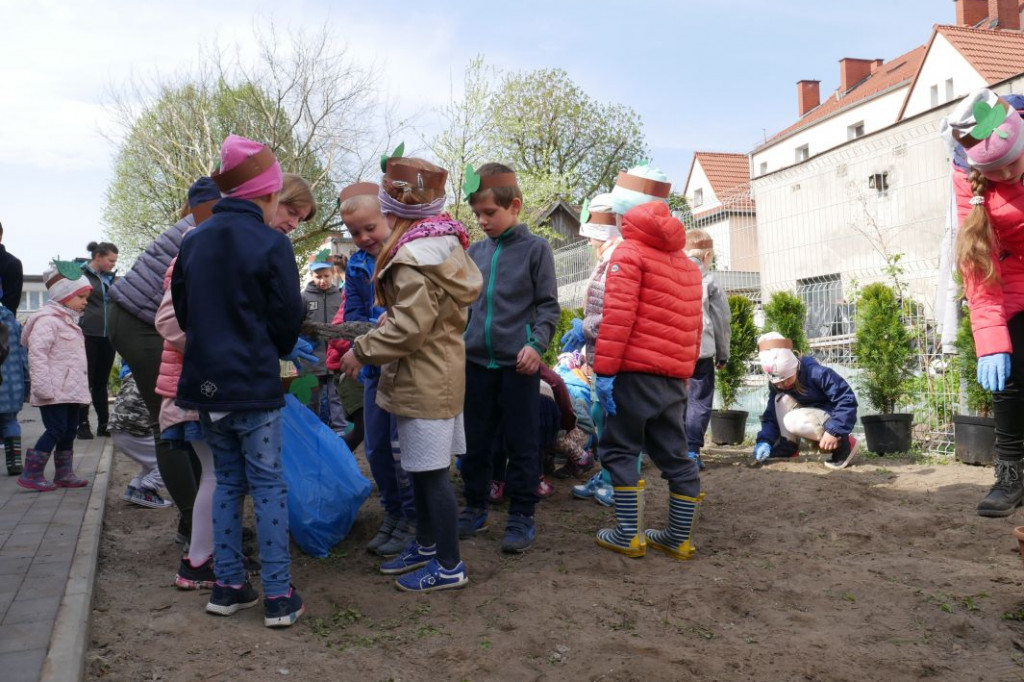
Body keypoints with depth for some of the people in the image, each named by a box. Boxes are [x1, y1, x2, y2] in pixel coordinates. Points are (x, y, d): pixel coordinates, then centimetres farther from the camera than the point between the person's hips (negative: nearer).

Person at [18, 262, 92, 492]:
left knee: (69, 430, 12)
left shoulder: (69, 321, 20)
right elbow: (37, 353, -21)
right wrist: (42, 386, -26)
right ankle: (30, 475, -2)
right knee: (56, 430, -10)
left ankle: (64, 474, 19)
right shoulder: (47, 320, -13)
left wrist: (82, 386, 24)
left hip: (70, 390, 10)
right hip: (54, 392, -10)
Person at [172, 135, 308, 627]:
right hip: (253, 384, -5)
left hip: (205, 382, 6)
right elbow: (287, 318, -9)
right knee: (269, 485, 2)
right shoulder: (271, 243, -12)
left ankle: (227, 586, 20)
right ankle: (278, 596, 3)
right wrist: (280, 352, 11)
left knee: (228, 480, 16)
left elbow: (182, 309, 13)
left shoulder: (194, 241, 6)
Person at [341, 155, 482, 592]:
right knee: (422, 469, 20)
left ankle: (449, 567, 12)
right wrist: (368, 341, 14)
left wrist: (362, 351, -11)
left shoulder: (416, 254, -20)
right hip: (437, 373, 10)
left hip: (425, 380, -10)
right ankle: (426, 545, 35)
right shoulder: (442, 242, 12)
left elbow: (410, 326, -23)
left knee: (431, 472, 0)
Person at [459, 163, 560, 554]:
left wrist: (536, 344, -15)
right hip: (476, 360, 5)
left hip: (517, 362, -4)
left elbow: (548, 305, -2)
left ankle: (521, 517, 16)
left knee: (521, 443, 4)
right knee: (475, 440, 13)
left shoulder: (535, 248, -2)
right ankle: (475, 509, 28)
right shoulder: (475, 251, 10)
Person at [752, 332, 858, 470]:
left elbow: (847, 400, -29)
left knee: (794, 421, -31)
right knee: (782, 399, -15)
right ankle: (788, 445, -7)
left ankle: (842, 444, -15)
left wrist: (833, 432, -35)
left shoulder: (816, 373, -28)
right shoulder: (776, 385, -8)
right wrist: (765, 440, -24)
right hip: (811, 416, 7)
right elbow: (771, 416, -6)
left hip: (832, 419, -6)